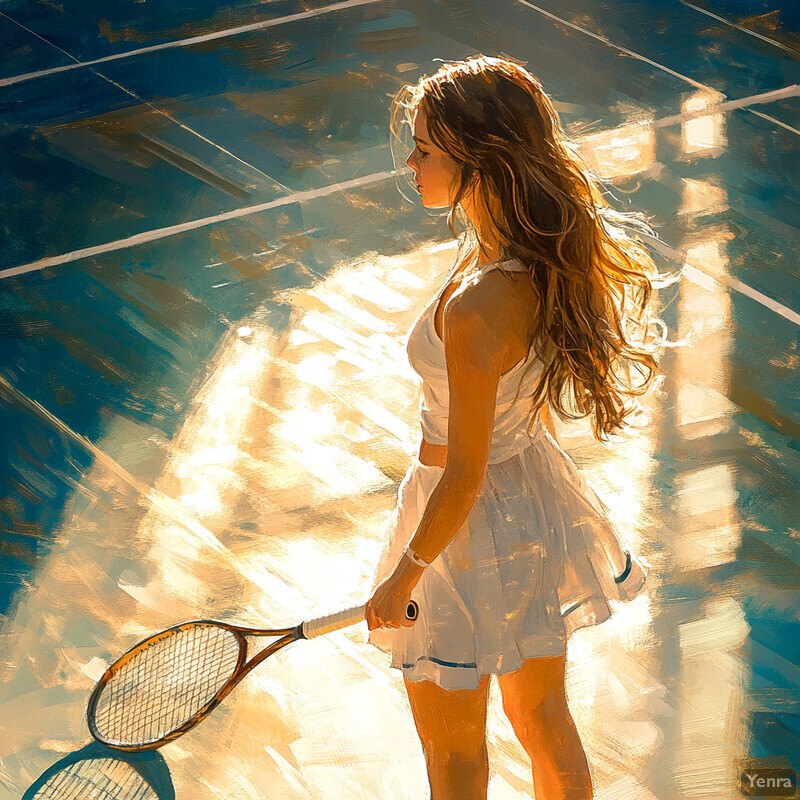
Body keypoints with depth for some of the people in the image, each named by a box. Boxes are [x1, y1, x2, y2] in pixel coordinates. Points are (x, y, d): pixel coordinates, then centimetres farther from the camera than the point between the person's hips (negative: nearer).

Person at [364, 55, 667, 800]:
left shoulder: (476, 311, -35)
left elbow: (464, 477, -26)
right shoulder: (555, 253, -10)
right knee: (546, 726, 27)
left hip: (473, 525, -8)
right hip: (538, 499, 8)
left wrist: (402, 578, -12)